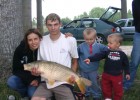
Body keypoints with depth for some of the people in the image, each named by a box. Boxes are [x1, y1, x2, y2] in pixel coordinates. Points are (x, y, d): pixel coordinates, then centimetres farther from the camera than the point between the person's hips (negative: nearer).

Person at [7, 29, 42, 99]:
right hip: (24, 77, 2)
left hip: (39, 78, -2)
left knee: (32, 93, -29)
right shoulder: (20, 49, -17)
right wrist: (29, 80, -23)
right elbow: (16, 70, -12)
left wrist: (38, 80, -24)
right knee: (11, 82, -26)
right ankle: (25, 94, 3)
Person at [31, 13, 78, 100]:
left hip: (63, 83, -1)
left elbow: (74, 62, 9)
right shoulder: (42, 41, 3)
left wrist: (72, 75, -7)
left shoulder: (70, 40, -2)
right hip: (46, 82, 1)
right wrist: (36, 71, -8)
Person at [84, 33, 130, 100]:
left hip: (117, 76, -2)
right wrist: (90, 59, -35)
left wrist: (127, 73, 6)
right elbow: (99, 56, -21)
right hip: (106, 75, 2)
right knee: (106, 88, 18)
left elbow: (126, 64, 2)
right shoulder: (107, 52, -8)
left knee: (118, 90, 9)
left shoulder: (122, 54, -9)